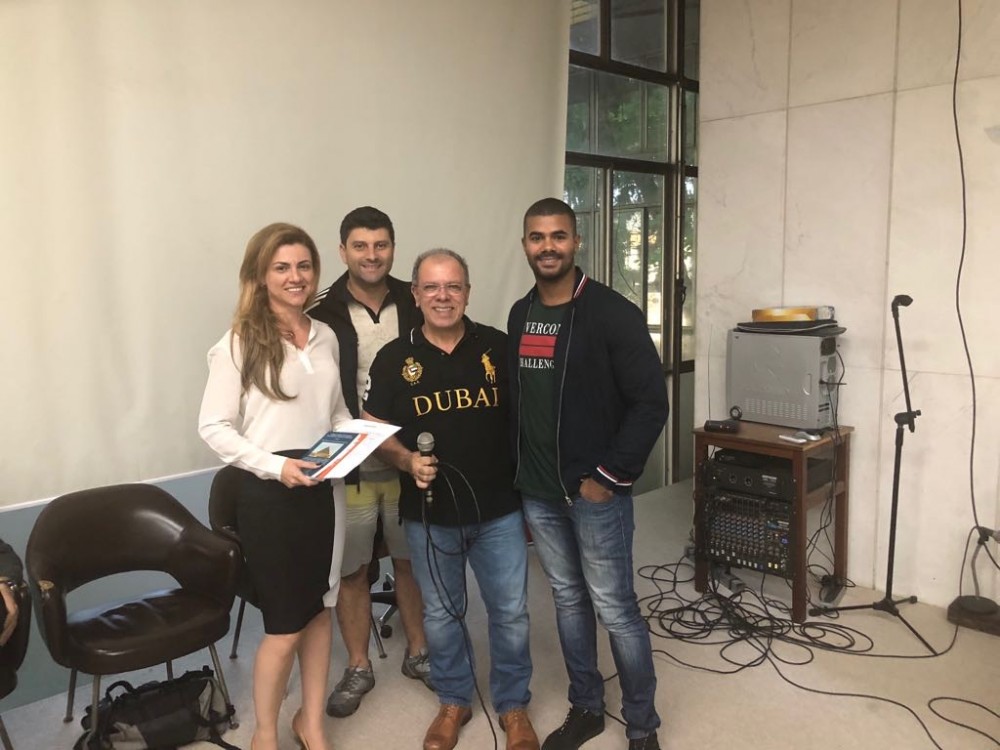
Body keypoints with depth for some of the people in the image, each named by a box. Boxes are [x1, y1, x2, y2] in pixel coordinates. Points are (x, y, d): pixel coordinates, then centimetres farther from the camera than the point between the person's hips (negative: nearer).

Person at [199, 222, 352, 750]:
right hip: (268, 494, -5)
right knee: (285, 625, 4)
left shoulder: (326, 337, 8)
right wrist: (274, 466, -22)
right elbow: (213, 427, -11)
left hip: (320, 489, 6)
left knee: (319, 608, 17)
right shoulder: (240, 343, -9)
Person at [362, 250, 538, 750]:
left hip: (499, 510, 0)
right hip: (429, 514, 1)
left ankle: (513, 704, 34)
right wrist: (408, 461, -18)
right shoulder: (394, 358, -3)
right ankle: (453, 701, 40)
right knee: (441, 615, 17)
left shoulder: (498, 347, -3)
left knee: (510, 613, 10)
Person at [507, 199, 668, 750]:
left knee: (614, 609, 4)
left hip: (595, 491, -6)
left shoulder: (612, 313, -12)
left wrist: (610, 476, -15)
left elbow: (650, 403, -14)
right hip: (537, 494, 6)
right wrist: (520, 474, 12)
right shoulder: (519, 316, 7)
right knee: (567, 600, 18)